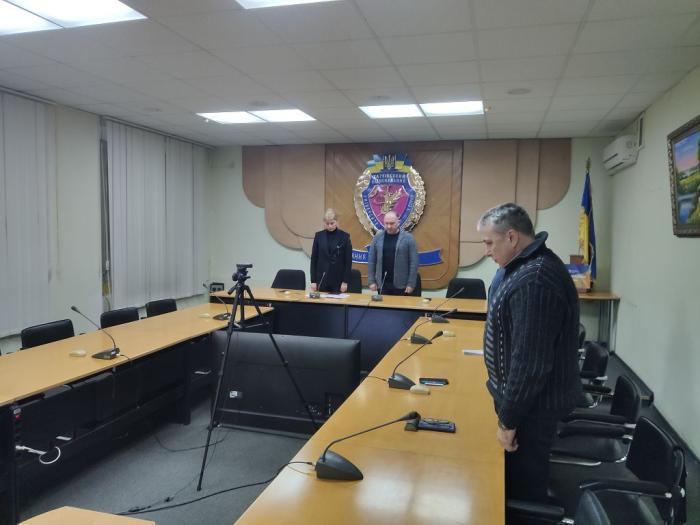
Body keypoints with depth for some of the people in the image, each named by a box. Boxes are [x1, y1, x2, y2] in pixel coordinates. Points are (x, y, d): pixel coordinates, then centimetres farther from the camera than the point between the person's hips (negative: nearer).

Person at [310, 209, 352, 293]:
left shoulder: (344, 237, -2)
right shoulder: (318, 236, 4)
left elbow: (348, 261, -2)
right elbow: (314, 259, 5)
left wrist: (345, 281, -7)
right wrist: (313, 281, 0)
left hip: (338, 280, -2)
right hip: (321, 279, 2)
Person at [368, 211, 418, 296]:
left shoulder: (408, 238, -3)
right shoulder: (377, 238, 4)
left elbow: (414, 262, -5)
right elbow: (371, 261, 6)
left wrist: (411, 284, -9)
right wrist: (371, 281, 1)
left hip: (401, 285, -2)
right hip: (382, 283, 2)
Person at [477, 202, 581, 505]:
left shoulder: (534, 280, -29)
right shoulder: (527, 265, 5)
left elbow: (530, 362, -29)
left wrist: (508, 420, -19)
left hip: (531, 405, -9)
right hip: (525, 397, 10)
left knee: (523, 488, 9)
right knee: (519, 478, 24)